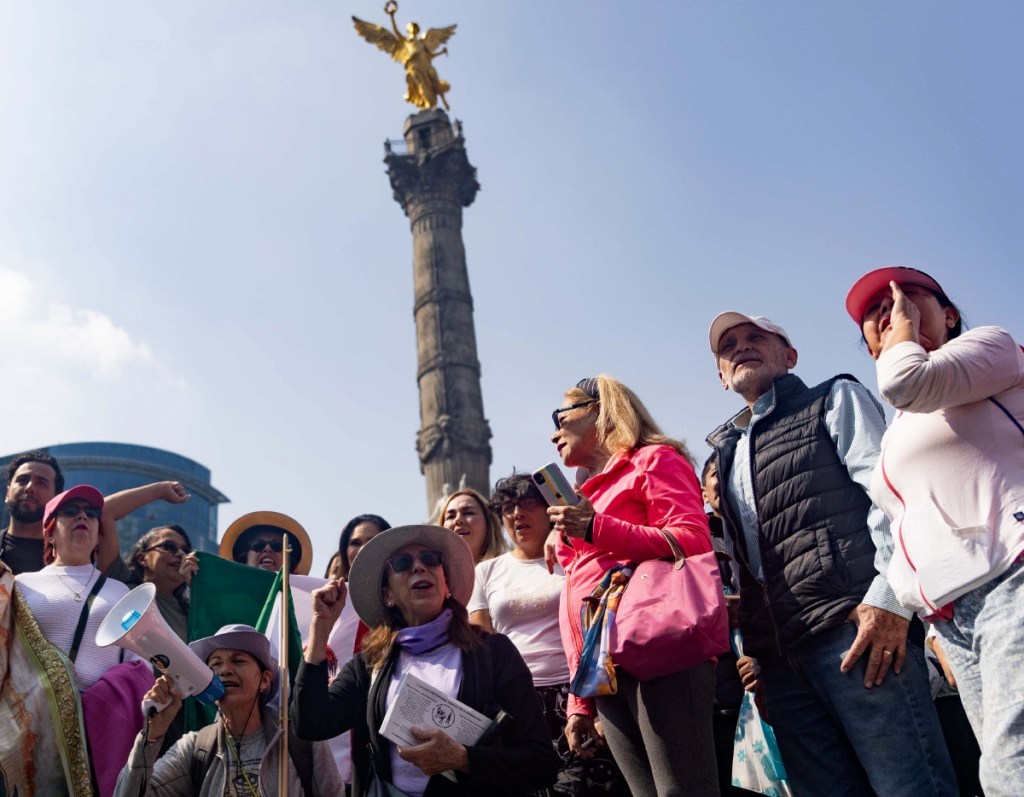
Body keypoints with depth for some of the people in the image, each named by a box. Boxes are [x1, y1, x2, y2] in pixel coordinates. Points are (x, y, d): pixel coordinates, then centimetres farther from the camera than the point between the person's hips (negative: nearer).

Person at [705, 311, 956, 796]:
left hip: (856, 626, -5)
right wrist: (750, 649, 16)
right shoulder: (728, 452, 26)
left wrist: (887, 596, -16)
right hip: (779, 652, 6)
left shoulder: (834, 400, 12)